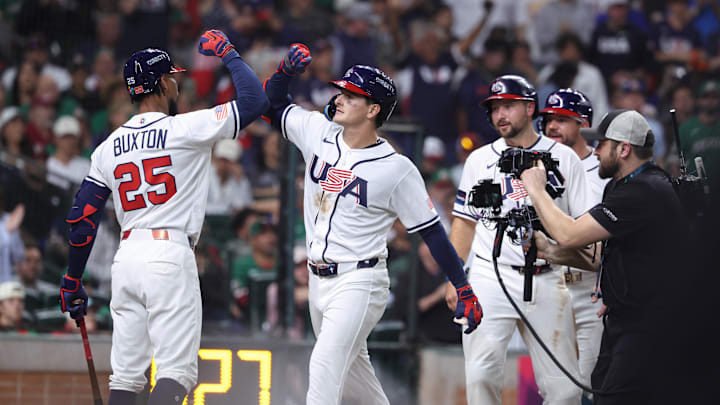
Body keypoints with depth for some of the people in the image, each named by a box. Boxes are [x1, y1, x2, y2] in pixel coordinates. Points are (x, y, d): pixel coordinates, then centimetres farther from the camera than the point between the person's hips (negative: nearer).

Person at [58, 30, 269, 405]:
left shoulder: (109, 147, 12)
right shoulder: (186, 129, -4)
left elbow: (82, 216, 10)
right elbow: (254, 100, -6)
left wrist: (72, 281, 17)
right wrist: (227, 52, 9)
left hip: (126, 259, 6)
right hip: (170, 256, -6)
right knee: (176, 373, -7)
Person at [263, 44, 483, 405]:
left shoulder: (397, 169, -14)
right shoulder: (318, 132, 1)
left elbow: (431, 231, -9)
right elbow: (272, 106, 14)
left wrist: (464, 290, -10)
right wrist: (287, 69, -6)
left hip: (359, 283, -7)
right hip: (318, 279, 7)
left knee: (324, 367, -20)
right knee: (351, 369, 18)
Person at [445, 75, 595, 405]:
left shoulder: (563, 158, 7)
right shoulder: (480, 160, 11)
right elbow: (465, 222, 15)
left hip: (547, 282, 0)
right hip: (491, 279, 0)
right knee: (481, 376, -14)